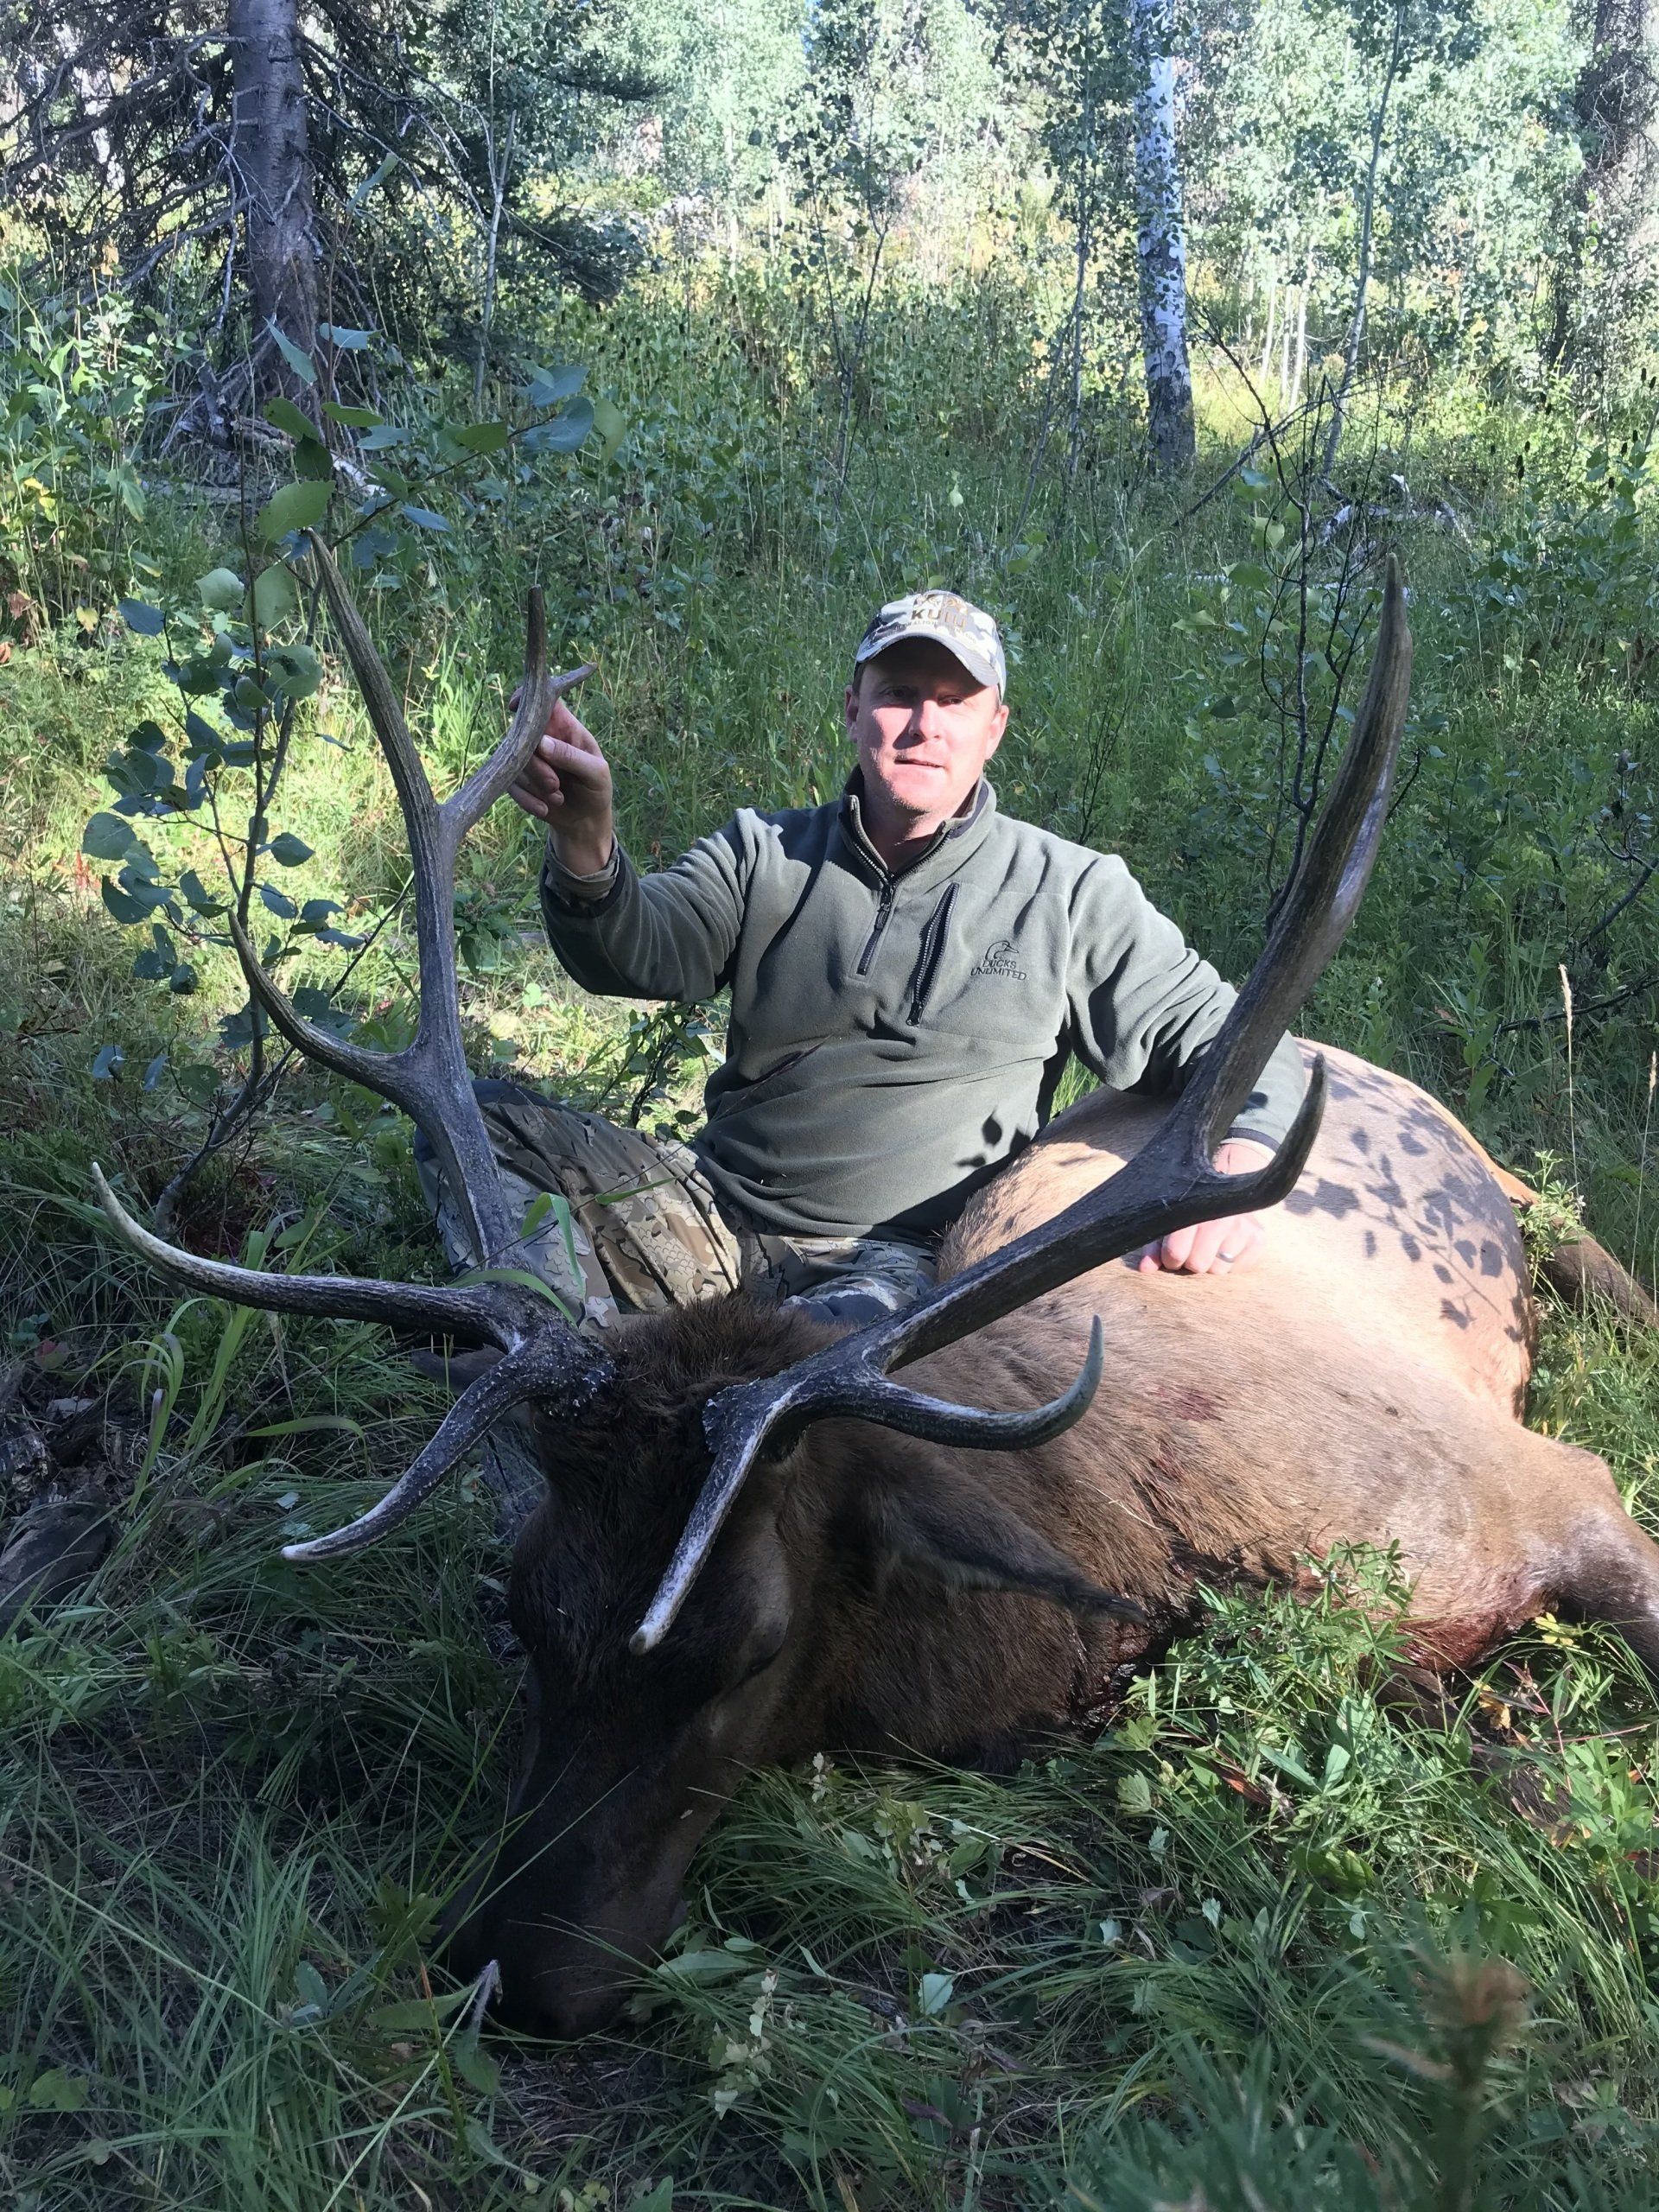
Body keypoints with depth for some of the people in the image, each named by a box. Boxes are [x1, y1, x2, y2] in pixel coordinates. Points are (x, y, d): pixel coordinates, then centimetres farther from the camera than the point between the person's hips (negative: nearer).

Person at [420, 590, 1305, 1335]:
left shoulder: (1068, 892, 4)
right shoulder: (764, 852, 9)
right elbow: (638, 953, -8)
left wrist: (1237, 1166, -20)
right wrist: (583, 838, -32)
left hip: (901, 1257, -3)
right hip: (716, 1207, 3)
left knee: (865, 1328, -40)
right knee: (477, 1117, -15)